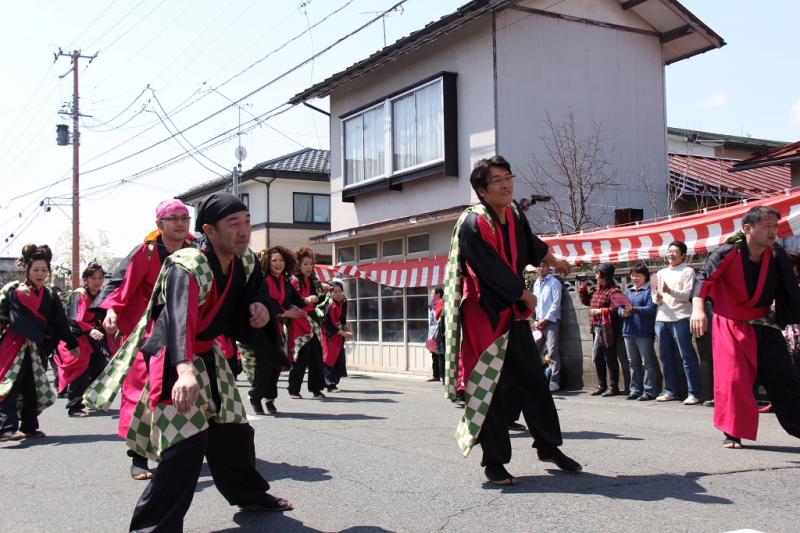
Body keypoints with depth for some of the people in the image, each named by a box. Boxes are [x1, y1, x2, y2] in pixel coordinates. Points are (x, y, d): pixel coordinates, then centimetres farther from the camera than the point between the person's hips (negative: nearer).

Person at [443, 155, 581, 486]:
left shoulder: (513, 215, 6)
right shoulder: (473, 225, -18)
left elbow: (529, 242, 27)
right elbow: (494, 271, -22)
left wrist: (554, 261, 44)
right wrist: (525, 295, -9)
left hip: (514, 313, 8)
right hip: (485, 318, -8)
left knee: (534, 382, 14)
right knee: (491, 389, -3)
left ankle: (548, 446, 30)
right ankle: (494, 463, 9)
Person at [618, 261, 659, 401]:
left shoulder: (649, 291, -3)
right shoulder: (628, 292, 18)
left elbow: (650, 309, -15)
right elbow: (620, 308, 14)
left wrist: (634, 308, -23)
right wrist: (623, 313, -7)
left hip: (644, 332, -7)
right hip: (628, 332, 7)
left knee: (648, 362, -5)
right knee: (633, 363, 11)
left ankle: (649, 391, -1)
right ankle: (635, 390, 18)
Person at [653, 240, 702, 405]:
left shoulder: (687, 271, 2)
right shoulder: (661, 273, 19)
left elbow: (686, 295, -9)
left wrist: (669, 290, -24)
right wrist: (657, 297, -5)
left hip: (680, 319, -6)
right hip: (662, 319, 6)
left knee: (687, 356, -7)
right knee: (666, 357, 9)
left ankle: (694, 393, -6)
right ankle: (671, 391, 17)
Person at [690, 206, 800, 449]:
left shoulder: (776, 256, -5)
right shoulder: (728, 253, -17)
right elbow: (703, 277, -28)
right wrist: (698, 308, -44)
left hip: (764, 327, 4)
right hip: (730, 326, -4)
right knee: (732, 379, -9)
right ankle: (733, 433, 6)